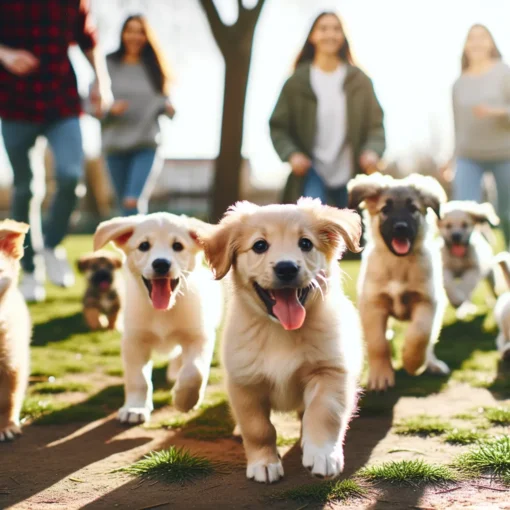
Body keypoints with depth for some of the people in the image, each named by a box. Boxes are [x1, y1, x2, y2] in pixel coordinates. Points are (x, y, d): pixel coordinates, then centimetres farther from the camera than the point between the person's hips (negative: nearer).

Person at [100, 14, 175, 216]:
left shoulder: (154, 67, 7)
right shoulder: (108, 65, 3)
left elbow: (163, 101, 9)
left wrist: (168, 107, -13)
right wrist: (109, 109, -16)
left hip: (147, 144, -1)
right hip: (115, 144, 1)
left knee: (134, 201, -19)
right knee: (125, 203, 9)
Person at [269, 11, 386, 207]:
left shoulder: (359, 81, 2)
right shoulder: (297, 82, -1)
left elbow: (375, 124, 4)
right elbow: (278, 126, 4)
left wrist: (372, 151, -15)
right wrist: (291, 154, -13)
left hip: (351, 176, 2)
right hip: (313, 171, -2)